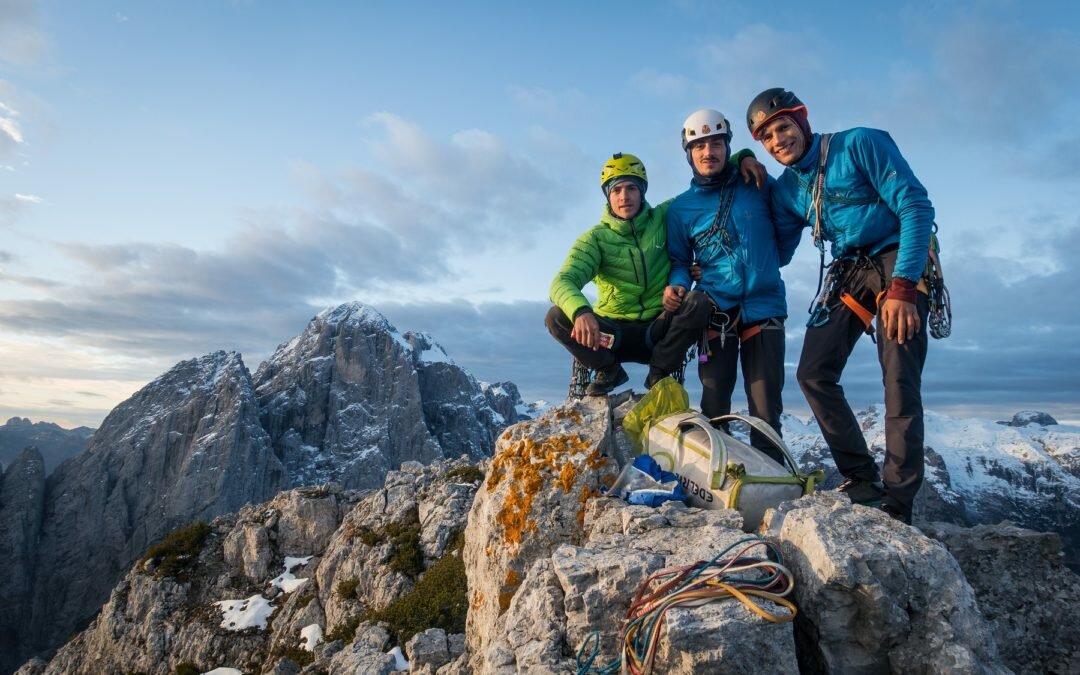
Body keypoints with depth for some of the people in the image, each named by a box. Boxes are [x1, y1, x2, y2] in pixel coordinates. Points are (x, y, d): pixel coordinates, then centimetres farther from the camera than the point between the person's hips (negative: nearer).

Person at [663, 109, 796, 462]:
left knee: (765, 407, -3)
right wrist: (677, 284, -10)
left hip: (765, 305, 0)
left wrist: (774, 259, 11)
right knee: (714, 402, -1)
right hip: (716, 307, 0)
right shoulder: (680, 208, 7)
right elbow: (679, 260, 9)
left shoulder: (759, 187, 7)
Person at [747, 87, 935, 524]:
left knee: (899, 383, -14)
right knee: (814, 374, -3)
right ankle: (862, 480, 7)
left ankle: (897, 503, -6)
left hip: (898, 263, -6)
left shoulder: (860, 144, -8)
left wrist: (902, 286, -23)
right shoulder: (785, 189, 8)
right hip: (848, 275, 6)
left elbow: (916, 206, -14)